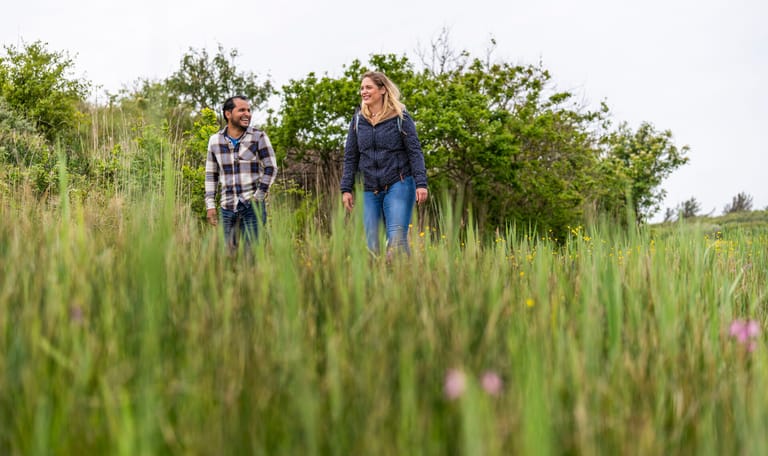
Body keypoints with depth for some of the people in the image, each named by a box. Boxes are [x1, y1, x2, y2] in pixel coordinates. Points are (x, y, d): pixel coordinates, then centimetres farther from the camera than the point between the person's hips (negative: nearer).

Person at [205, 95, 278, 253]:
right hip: (228, 207, 3)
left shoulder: (258, 137, -2)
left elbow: (271, 168, -1)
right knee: (230, 252, 5)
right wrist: (210, 205, 7)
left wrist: (258, 197, -6)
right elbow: (211, 174, 13)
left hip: (253, 205, -3)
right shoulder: (215, 140, 7)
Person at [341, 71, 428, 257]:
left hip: (398, 185, -4)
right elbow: (350, 156, 13)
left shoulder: (400, 117, 0)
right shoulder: (358, 119, 10)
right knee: (371, 244, 1)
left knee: (397, 239, -14)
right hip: (370, 190, 4)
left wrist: (421, 183, -12)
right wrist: (346, 189, 8)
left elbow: (415, 151, -3)